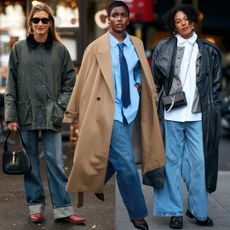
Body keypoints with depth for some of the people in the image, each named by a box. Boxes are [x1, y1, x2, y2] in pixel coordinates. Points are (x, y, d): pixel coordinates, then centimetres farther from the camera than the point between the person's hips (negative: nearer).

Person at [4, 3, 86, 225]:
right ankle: (35, 205, 19)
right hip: (26, 114, 1)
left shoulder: (60, 50, 5)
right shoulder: (19, 49, 5)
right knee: (30, 161, 7)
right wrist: (11, 115, -2)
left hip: (51, 115, -1)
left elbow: (69, 82, 7)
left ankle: (63, 208, 5)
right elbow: (11, 84, 4)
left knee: (55, 160, 0)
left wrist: (60, 107, -5)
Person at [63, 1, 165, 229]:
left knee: (113, 156, 17)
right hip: (109, 111, -5)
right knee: (126, 163, -6)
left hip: (131, 109, 5)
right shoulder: (96, 47, -6)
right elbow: (83, 80, -2)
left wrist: (139, 83, 2)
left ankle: (96, 183, 47)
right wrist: (73, 112, 3)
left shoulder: (137, 44, 6)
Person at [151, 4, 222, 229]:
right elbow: (154, 82, 7)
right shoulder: (163, 48, 6)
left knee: (199, 162, 3)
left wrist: (213, 113, 3)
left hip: (198, 115, 1)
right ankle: (174, 211, 13)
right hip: (171, 114, 0)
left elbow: (216, 85, 10)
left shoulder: (209, 50, 9)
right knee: (172, 162, 4)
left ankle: (198, 209, 17)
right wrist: (154, 110, 1)